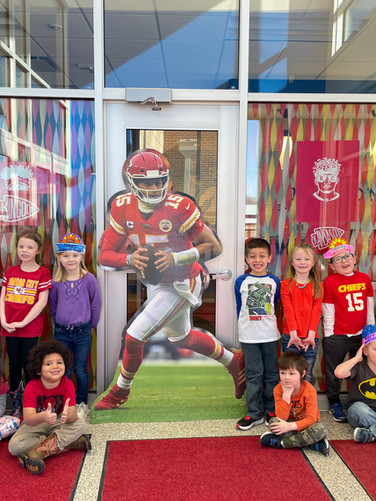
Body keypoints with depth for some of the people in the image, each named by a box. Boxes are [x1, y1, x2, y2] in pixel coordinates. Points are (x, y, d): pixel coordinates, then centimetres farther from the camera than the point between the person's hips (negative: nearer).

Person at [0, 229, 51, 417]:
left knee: (28, 364, 4)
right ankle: (16, 403, 29)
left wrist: (23, 322, -14)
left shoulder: (43, 273, -6)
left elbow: (42, 302, -12)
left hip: (30, 327, -4)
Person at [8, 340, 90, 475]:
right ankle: (70, 443, -25)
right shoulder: (32, 387, -23)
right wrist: (43, 417, -57)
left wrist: (68, 415, -54)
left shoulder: (67, 384, -19)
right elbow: (28, 418, -34)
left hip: (57, 423, 1)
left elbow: (73, 414, -27)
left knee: (80, 424, -26)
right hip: (35, 424, -1)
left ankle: (38, 452, -29)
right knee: (14, 446, -29)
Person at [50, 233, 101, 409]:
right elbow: (53, 305, 11)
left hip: (83, 332, -1)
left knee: (81, 370, 10)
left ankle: (82, 402, 28)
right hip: (61, 332, 2)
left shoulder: (89, 279, -9)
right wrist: (60, 322, 10)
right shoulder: (56, 281, -4)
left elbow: (96, 304, 0)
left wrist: (91, 324, 4)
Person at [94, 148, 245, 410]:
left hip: (180, 285, -7)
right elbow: (106, 254, -7)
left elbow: (214, 247, -20)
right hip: (155, 283, 7)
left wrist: (175, 258, -31)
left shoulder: (179, 208, -24)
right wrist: (129, 259, -27)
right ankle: (234, 362, 48)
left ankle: (121, 390, 23)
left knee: (135, 336, -8)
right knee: (181, 337, 25)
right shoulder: (124, 208, -9)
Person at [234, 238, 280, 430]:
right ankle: (254, 413, 15)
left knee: (271, 374, 9)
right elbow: (239, 308, 8)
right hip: (248, 336, -1)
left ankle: (270, 410, 24)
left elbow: (275, 307, 11)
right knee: (253, 375, 3)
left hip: (270, 335, 1)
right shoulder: (241, 281, 0)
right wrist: (244, 328, 9)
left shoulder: (274, 281, 2)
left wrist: (268, 325, 9)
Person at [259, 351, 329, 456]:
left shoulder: (309, 391, -20)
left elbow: (311, 419, -22)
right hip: (289, 423, 2)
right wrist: (286, 394, -31)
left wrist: (290, 426, -34)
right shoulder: (278, 389, -14)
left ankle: (280, 442, -26)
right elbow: (281, 418, -23)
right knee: (273, 421, -27)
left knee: (321, 429, -33)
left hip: (306, 424, -1)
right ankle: (313, 444, -28)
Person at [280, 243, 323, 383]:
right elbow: (288, 310, -5)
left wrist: (311, 335, -12)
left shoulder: (317, 286, 7)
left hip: (311, 337, 1)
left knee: (307, 375, 9)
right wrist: (293, 334, -14)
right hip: (290, 337, -1)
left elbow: (316, 311, -2)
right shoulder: (286, 285, 3)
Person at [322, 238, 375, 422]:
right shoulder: (330, 281, -8)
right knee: (333, 372, 8)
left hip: (361, 336, 4)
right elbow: (328, 310, -6)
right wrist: (328, 335, -6)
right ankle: (334, 402, 28)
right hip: (337, 338, -4)